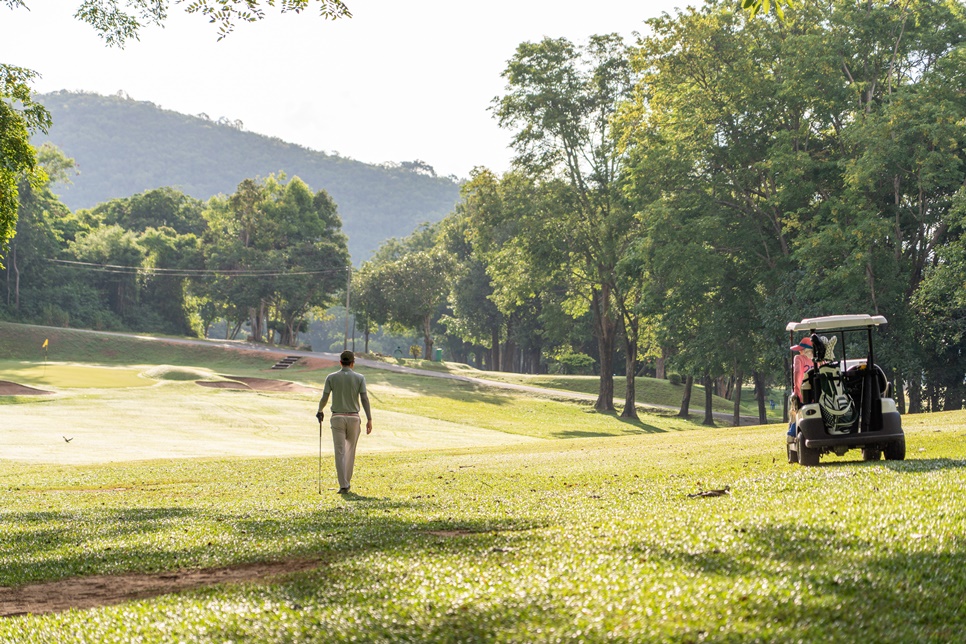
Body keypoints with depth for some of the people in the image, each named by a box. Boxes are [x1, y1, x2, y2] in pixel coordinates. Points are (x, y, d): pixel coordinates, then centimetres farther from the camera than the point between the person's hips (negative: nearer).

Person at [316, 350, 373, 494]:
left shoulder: (331, 378, -1)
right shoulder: (359, 378, -1)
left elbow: (324, 398, -1)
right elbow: (365, 399, -6)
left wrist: (320, 411, 20)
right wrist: (369, 420, -4)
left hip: (337, 418, -1)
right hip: (353, 418, 1)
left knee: (340, 452, -3)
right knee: (350, 451, 16)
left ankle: (343, 485, -11)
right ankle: (347, 482, 22)